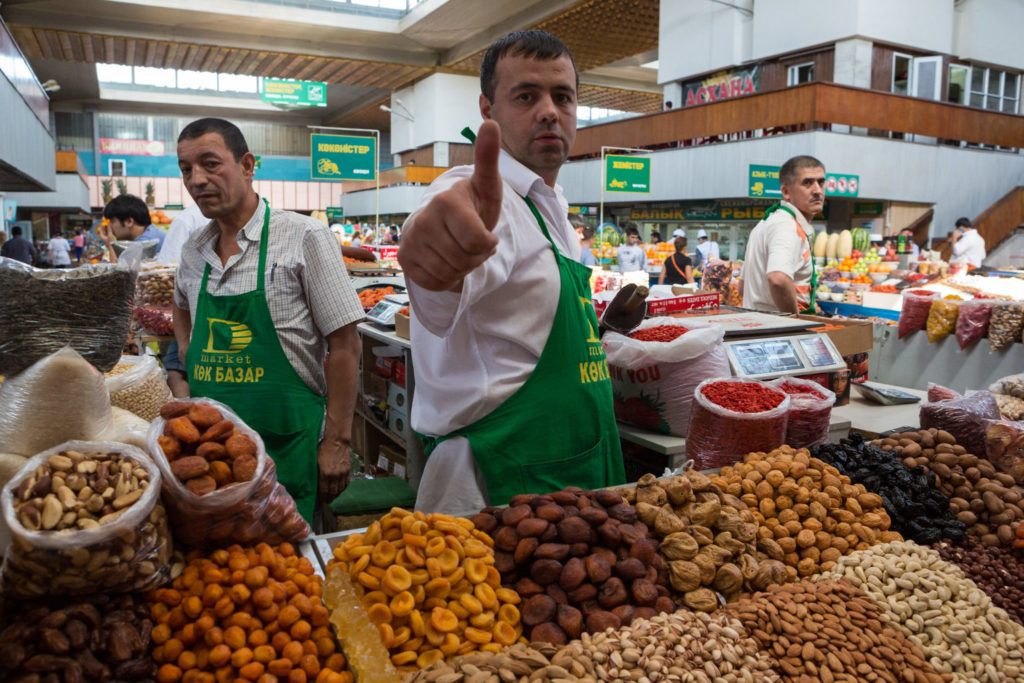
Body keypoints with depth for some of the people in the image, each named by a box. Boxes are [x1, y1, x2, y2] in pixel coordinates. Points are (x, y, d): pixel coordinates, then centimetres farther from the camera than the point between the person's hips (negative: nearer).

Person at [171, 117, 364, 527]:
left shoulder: (304, 238, -10)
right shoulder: (193, 250, 8)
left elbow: (345, 345, -12)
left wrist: (337, 442, -15)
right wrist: (188, 354, 13)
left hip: (284, 442, -5)